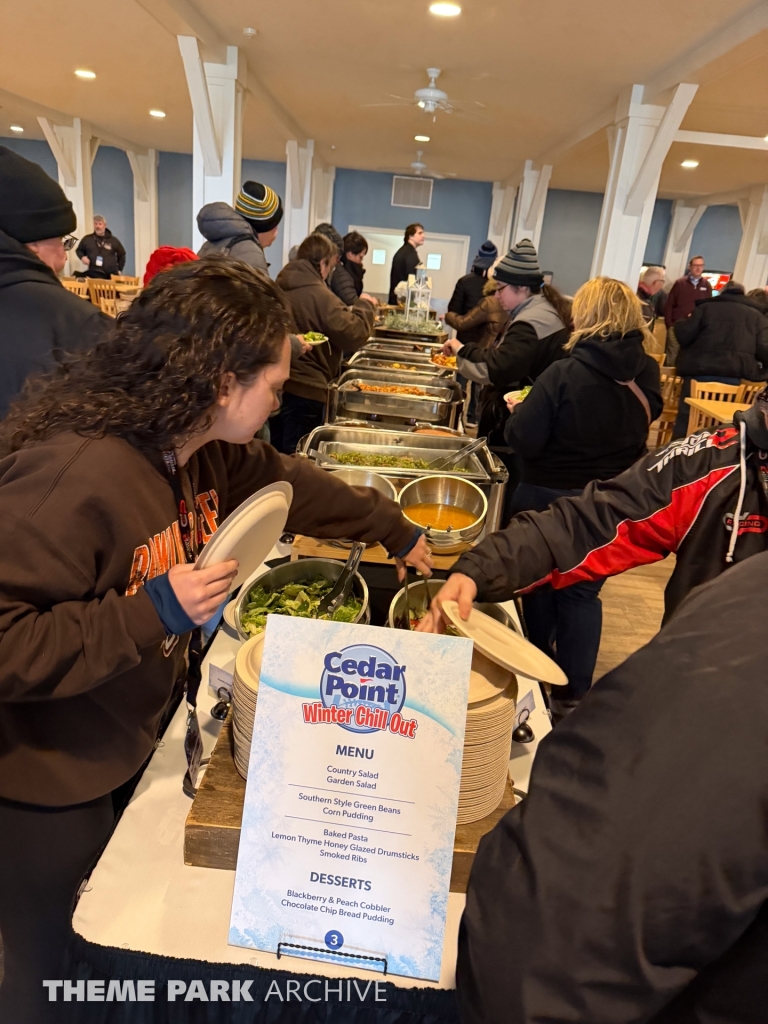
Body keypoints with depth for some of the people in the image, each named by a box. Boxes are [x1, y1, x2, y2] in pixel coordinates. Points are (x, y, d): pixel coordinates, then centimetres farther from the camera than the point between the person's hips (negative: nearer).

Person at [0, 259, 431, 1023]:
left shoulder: (207, 449, -6)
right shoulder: (71, 475, -32)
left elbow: (285, 484, 11)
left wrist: (393, 529, 19)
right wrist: (150, 614, -33)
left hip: (134, 745, 7)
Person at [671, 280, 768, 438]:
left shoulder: (705, 308, 7)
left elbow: (684, 337, 1)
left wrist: (680, 325, 23)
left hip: (699, 373, -2)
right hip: (733, 378, 2)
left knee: (686, 422, 6)